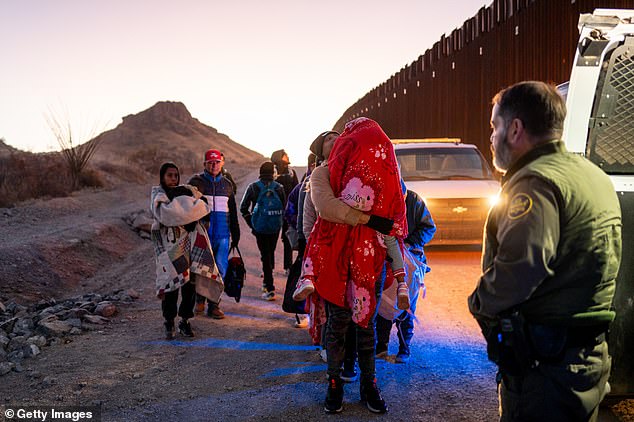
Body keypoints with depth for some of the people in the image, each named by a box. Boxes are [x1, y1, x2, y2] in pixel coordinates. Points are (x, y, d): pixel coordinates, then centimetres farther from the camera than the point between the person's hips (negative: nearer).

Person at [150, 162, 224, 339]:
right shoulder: (158, 194, 4)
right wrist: (189, 204, -8)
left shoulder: (187, 190, 16)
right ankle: (169, 323, 6)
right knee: (171, 282, -7)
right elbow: (165, 213, -14)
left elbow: (203, 207, 6)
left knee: (190, 282, 3)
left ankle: (185, 320, 15)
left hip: (189, 242, 4)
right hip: (169, 244, -4)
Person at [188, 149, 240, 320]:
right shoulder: (196, 181, 3)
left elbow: (233, 212, 20)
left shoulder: (227, 184, 14)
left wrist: (236, 234, 19)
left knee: (220, 269, -1)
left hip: (223, 234, 3)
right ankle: (200, 299, 22)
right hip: (202, 233, -3)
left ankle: (214, 305, 8)